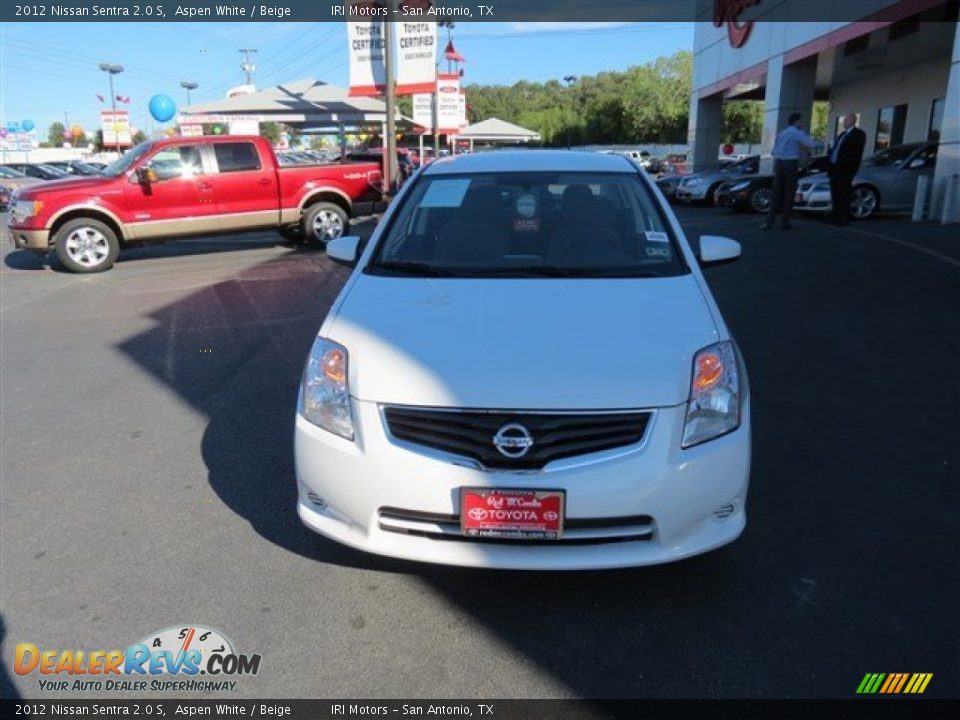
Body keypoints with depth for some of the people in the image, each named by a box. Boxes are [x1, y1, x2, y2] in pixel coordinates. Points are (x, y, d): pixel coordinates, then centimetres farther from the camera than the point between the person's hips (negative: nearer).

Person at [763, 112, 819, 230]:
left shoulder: (781, 133, 16)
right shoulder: (797, 133, -4)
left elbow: (774, 152, 22)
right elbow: (812, 144, -17)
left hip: (778, 163, 5)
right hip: (790, 164, -5)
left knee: (777, 194, 5)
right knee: (789, 194, 3)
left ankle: (769, 222, -3)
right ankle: (784, 222, 5)